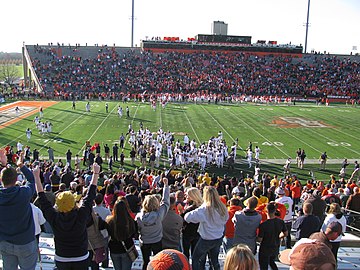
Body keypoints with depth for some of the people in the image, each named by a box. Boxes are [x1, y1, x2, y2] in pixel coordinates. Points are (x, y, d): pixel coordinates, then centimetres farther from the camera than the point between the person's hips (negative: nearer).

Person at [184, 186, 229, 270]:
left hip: (207, 239, -5)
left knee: (195, 259, 14)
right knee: (215, 259, 23)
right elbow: (225, 219, 9)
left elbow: (187, 217, -30)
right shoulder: (222, 208, -10)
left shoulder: (204, 209, -26)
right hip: (219, 238, 5)